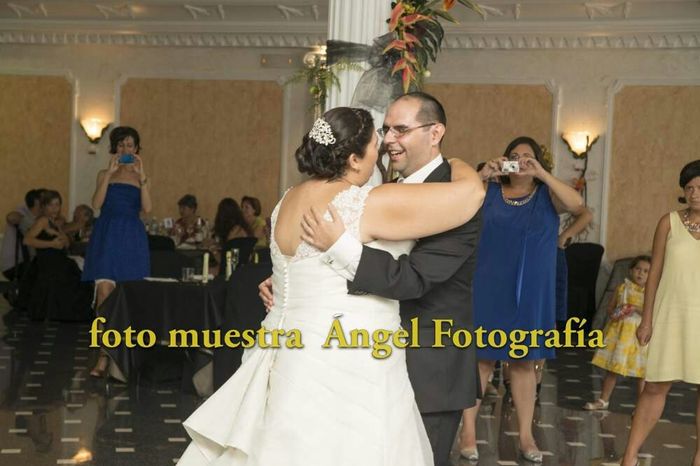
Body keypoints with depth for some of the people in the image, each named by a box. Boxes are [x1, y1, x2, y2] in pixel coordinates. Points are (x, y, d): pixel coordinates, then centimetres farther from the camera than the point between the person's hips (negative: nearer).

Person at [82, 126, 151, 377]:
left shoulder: (141, 177, 12)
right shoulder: (105, 174, 11)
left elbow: (147, 208, -5)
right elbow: (97, 203, -6)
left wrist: (141, 176, -11)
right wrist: (110, 173, -11)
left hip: (132, 238, 1)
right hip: (107, 236, -1)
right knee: (104, 293, -12)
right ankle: (104, 356, -14)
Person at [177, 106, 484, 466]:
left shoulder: (291, 201, 8)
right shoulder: (366, 205, -16)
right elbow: (471, 192, -15)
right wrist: (455, 165, 6)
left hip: (292, 358, 8)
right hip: (343, 375, -8)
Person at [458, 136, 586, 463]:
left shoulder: (547, 194, 4)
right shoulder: (489, 191, 3)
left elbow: (578, 206, -15)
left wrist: (542, 174, -21)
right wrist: (482, 175, -19)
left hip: (530, 292, 1)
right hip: (488, 288, -1)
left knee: (524, 361, 9)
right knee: (480, 357, 3)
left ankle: (525, 435, 17)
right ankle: (468, 430, 12)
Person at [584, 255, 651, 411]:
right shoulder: (622, 288, 6)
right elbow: (610, 308, 12)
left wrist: (637, 309, -20)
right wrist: (613, 314, -8)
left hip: (639, 334, -2)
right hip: (618, 332, 2)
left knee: (641, 373, 2)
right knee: (611, 369, 10)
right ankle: (603, 400, 22)